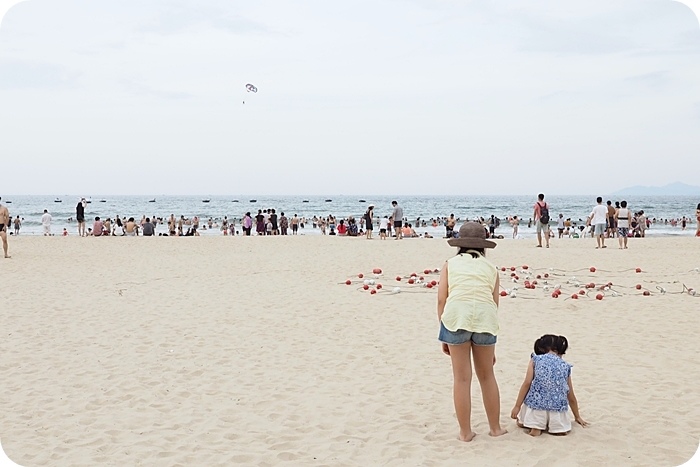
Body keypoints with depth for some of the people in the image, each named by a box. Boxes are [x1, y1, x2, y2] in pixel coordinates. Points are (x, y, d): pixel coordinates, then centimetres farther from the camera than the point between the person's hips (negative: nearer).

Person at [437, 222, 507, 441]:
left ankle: (465, 432, 16)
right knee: (487, 375, 19)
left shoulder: (451, 264, 15)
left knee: (462, 378, 8)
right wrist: (490, 345, 25)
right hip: (485, 316, 2)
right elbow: (494, 302, 17)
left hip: (456, 314, -2)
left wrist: (444, 336, 12)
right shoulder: (490, 268, 19)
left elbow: (441, 300, 5)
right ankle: (495, 427, 28)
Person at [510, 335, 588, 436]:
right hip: (558, 407, 2)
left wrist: (517, 406, 2)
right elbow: (571, 398, 25)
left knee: (521, 423, 23)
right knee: (562, 431, 27)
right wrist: (577, 417, 38)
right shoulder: (565, 366, 18)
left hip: (536, 404, -2)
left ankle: (535, 427, -4)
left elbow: (527, 383, -1)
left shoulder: (536, 359, 11)